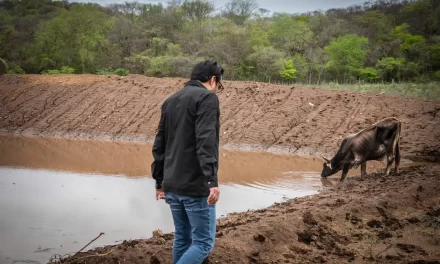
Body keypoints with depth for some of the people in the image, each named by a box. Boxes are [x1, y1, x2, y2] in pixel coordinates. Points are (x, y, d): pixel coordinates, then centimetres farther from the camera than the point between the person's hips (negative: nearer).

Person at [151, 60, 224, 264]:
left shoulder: (170, 101, 17)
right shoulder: (207, 97, -7)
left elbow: (159, 145, 18)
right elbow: (205, 141, -21)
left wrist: (159, 181, 23)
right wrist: (212, 180, -26)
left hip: (171, 185, 8)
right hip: (196, 186, -8)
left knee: (182, 239, 16)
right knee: (203, 243, -1)